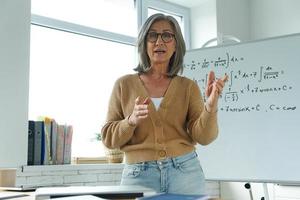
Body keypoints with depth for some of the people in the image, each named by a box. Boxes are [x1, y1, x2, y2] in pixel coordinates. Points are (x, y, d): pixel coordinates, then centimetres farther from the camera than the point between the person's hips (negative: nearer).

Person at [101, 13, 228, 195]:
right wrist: (131, 121, -16)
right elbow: (109, 137, 2)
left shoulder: (188, 87, 4)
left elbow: (203, 136, -4)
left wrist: (210, 106, -22)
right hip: (138, 175, 0)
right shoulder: (124, 84, 3)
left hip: (184, 172, 1)